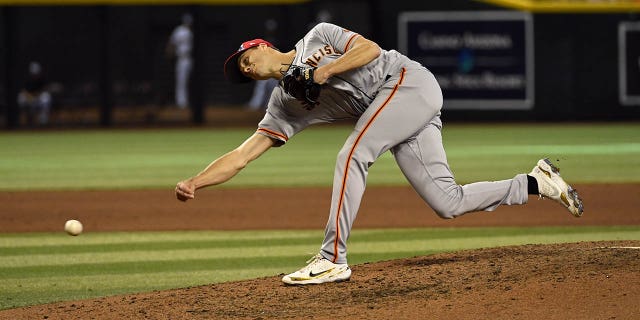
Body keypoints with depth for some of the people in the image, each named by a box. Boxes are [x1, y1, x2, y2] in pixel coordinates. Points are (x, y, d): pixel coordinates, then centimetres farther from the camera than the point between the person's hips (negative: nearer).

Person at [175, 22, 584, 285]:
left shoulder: (317, 37, 4)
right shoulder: (285, 104, 15)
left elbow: (370, 48, -7)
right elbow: (242, 155, 9)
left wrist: (326, 71, -14)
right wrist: (194, 183, -2)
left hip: (409, 81, -7)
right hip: (392, 110, 7)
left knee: (352, 154, -24)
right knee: (448, 203, -5)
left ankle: (333, 259, -22)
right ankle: (537, 182, 9)